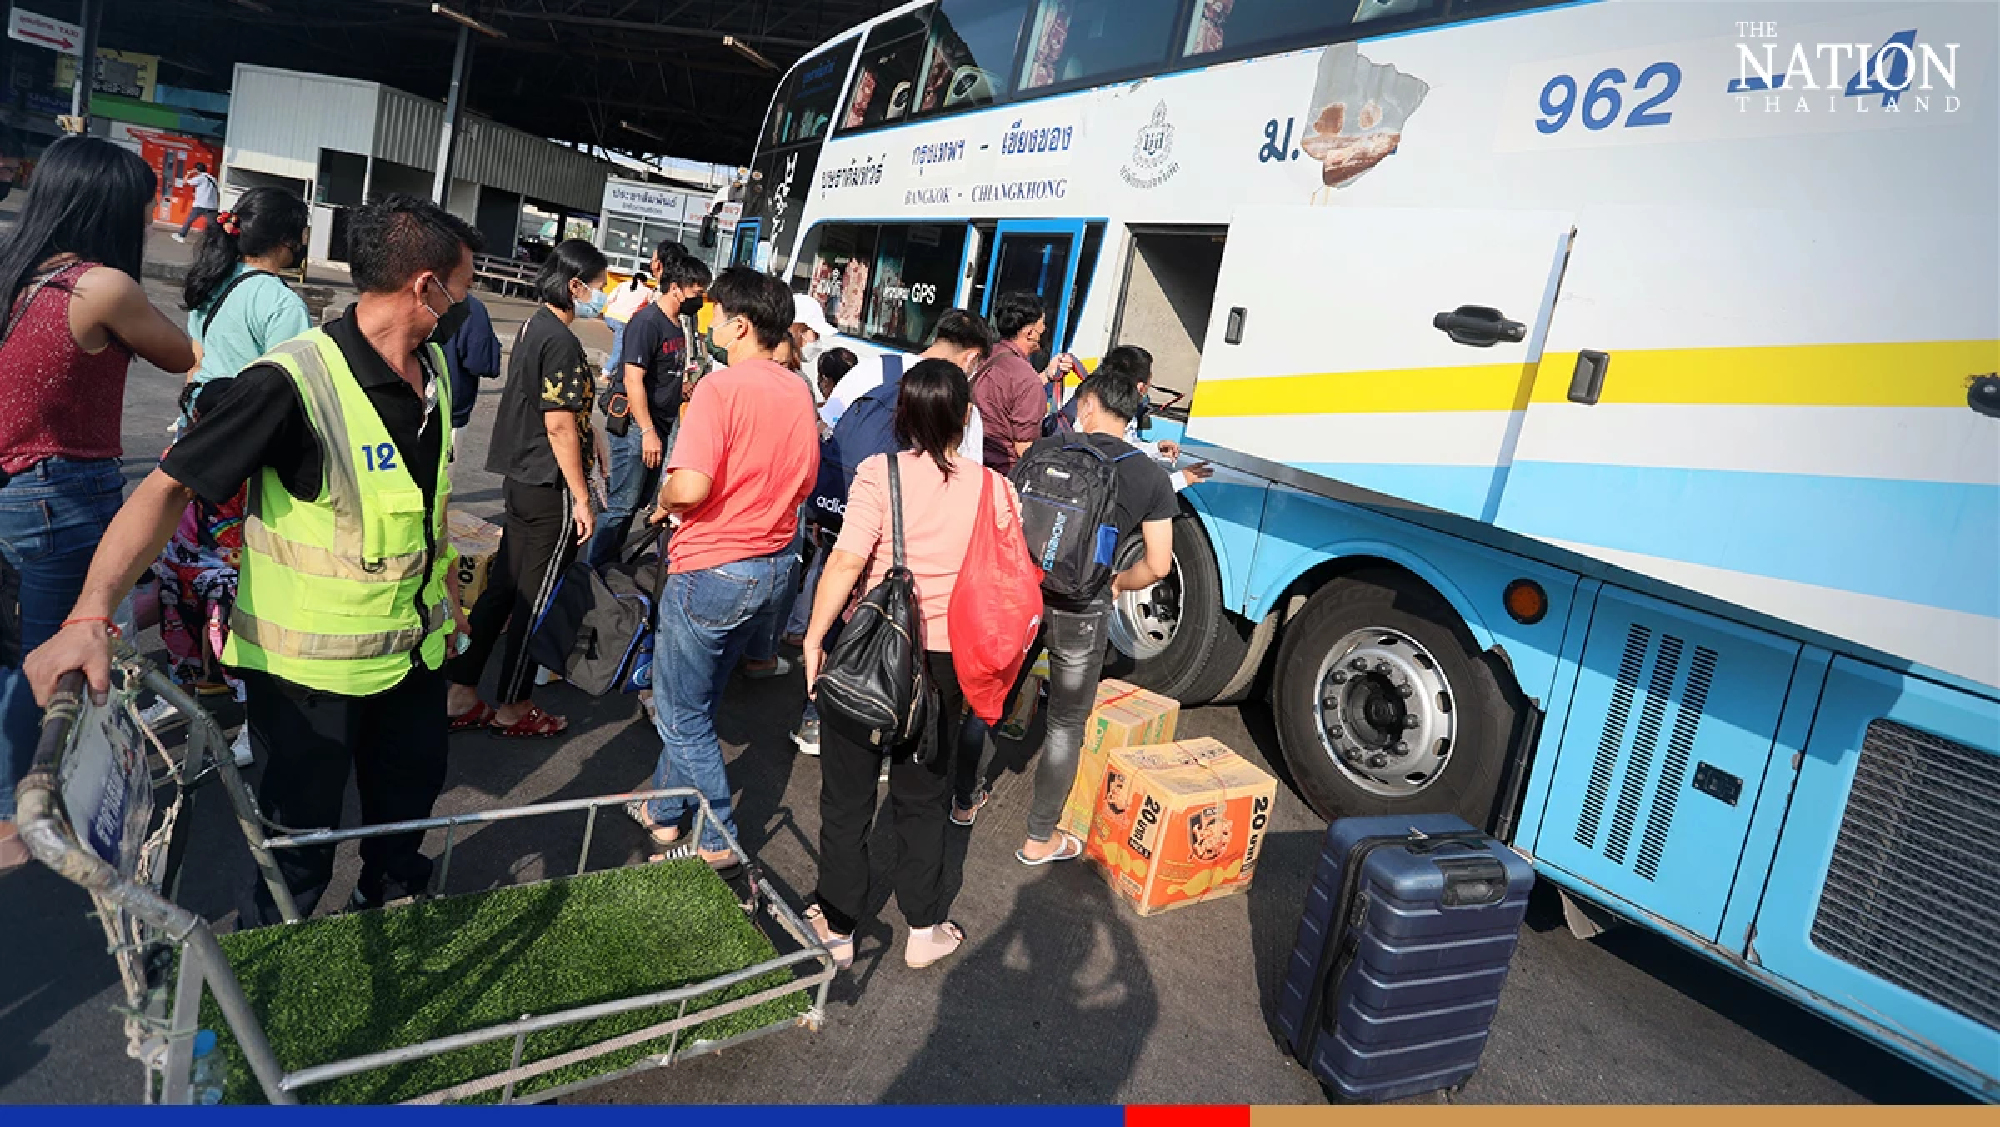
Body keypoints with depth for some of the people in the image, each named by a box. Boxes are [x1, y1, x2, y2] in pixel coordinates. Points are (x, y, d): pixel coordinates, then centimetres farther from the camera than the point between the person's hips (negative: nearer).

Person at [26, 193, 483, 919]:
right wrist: (91, 615, -37)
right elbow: (170, 487, -26)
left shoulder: (434, 369, 0)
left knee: (409, 801, 25)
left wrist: (449, 586, 22)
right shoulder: (293, 382, -25)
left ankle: (389, 910, 51)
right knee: (297, 851, 11)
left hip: (415, 646, 7)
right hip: (310, 666, -7)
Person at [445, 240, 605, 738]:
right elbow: (559, 425, -21)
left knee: (502, 586, 15)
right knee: (536, 601, 3)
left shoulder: (534, 326, 11)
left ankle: (461, 696, 22)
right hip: (551, 489, -9)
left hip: (521, 478, 9)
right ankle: (513, 710, 16)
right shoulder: (563, 343, -18)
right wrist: (581, 499, -18)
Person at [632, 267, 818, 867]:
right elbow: (803, 482, 13)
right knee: (698, 699, 23)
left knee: (683, 713, 9)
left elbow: (692, 486, -28)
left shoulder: (722, 386, -19)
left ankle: (719, 838, 17)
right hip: (774, 567, 8)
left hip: (712, 570, -8)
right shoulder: (799, 392, 4)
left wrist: (664, 501, -7)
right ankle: (665, 811, 37)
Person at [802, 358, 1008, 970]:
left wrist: (815, 636, -9)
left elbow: (847, 561, -20)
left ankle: (837, 927, 26)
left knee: (848, 793, 14)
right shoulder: (995, 489, -4)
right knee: (923, 795, 19)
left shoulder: (880, 474, -12)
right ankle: (924, 929, 29)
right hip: (946, 660, 2)